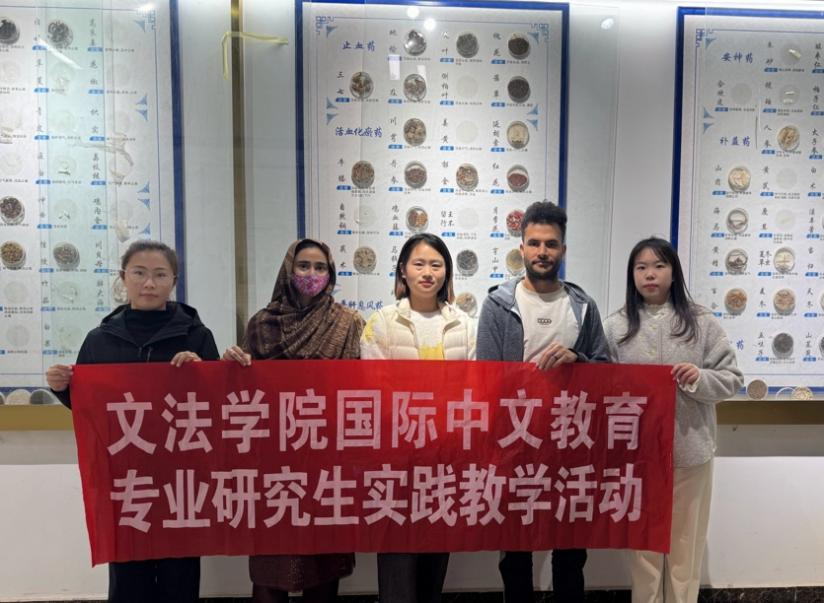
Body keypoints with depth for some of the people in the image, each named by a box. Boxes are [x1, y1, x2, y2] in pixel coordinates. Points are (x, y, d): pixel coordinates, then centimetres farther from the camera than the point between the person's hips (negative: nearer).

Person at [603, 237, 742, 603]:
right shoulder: (615, 326, 0)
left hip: (689, 450, 0)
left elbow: (731, 379, 0)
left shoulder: (702, 322, 0)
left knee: (686, 543, 15)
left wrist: (698, 378, -18)